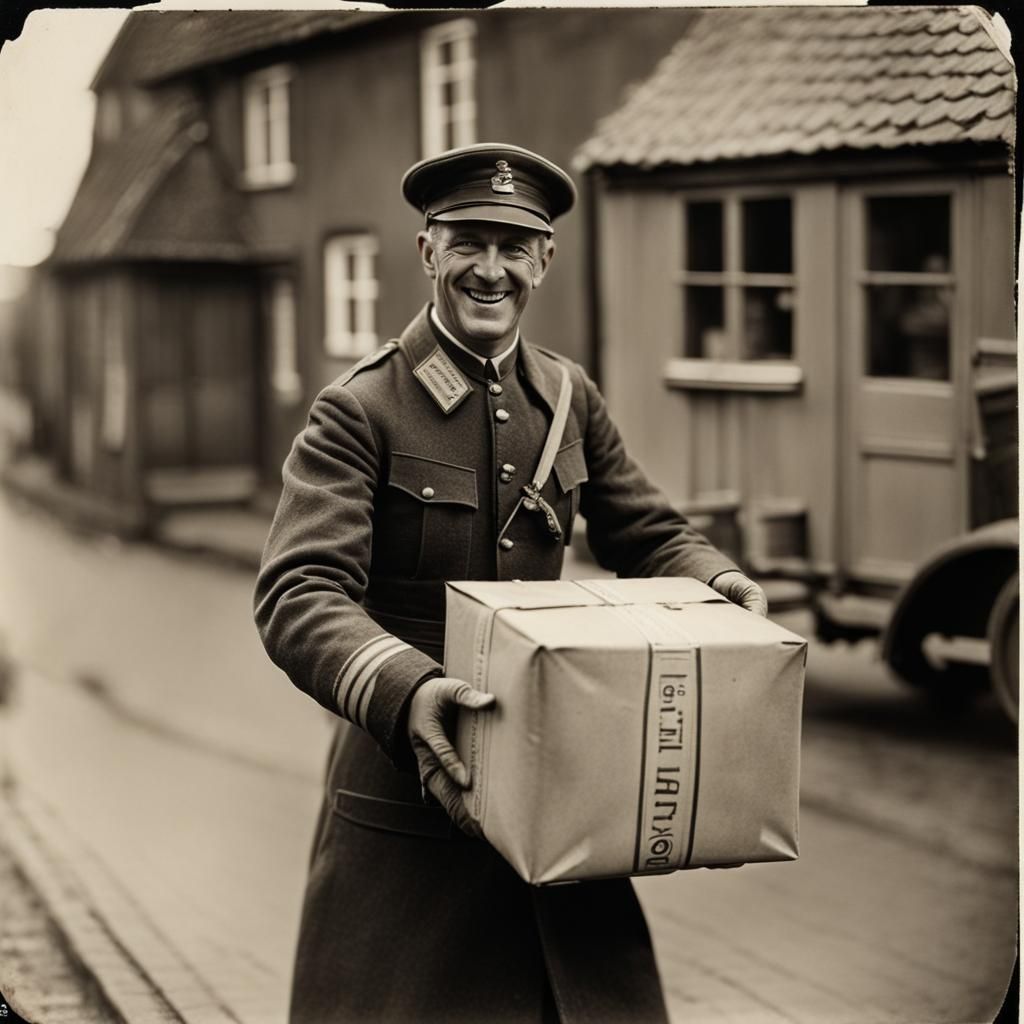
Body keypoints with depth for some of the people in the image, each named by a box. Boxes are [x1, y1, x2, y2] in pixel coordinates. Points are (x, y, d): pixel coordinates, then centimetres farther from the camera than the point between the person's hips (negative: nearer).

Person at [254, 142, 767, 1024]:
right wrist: (406, 692, -38)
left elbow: (649, 535, 14)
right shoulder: (360, 411, -10)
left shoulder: (571, 399, 8)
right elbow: (298, 595, -19)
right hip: (406, 808, -4)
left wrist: (718, 581, -9)